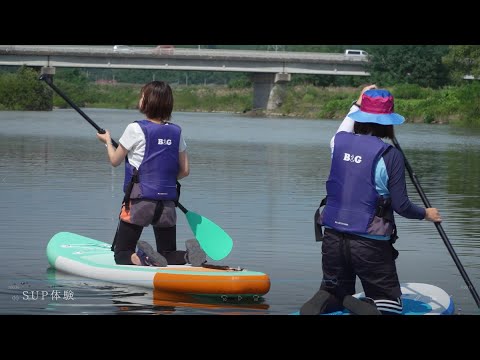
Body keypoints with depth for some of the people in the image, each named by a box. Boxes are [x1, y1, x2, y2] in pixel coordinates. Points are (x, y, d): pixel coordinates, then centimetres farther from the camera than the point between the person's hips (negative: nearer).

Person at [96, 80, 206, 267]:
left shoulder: (136, 129, -10)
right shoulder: (176, 131, 5)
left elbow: (115, 160, 4)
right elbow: (185, 170, 9)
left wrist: (107, 141, 23)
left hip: (138, 202, -4)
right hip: (167, 204, 4)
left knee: (122, 255, 5)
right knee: (168, 257, 13)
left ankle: (144, 258, -27)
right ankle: (188, 254, -19)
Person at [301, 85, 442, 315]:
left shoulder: (340, 142, 2)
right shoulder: (390, 155, -12)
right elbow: (401, 206, -9)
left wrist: (357, 104, 41)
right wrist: (426, 214, 10)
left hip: (333, 238, 4)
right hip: (370, 244, -4)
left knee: (336, 292, 23)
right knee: (390, 304, 11)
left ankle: (320, 303, -13)